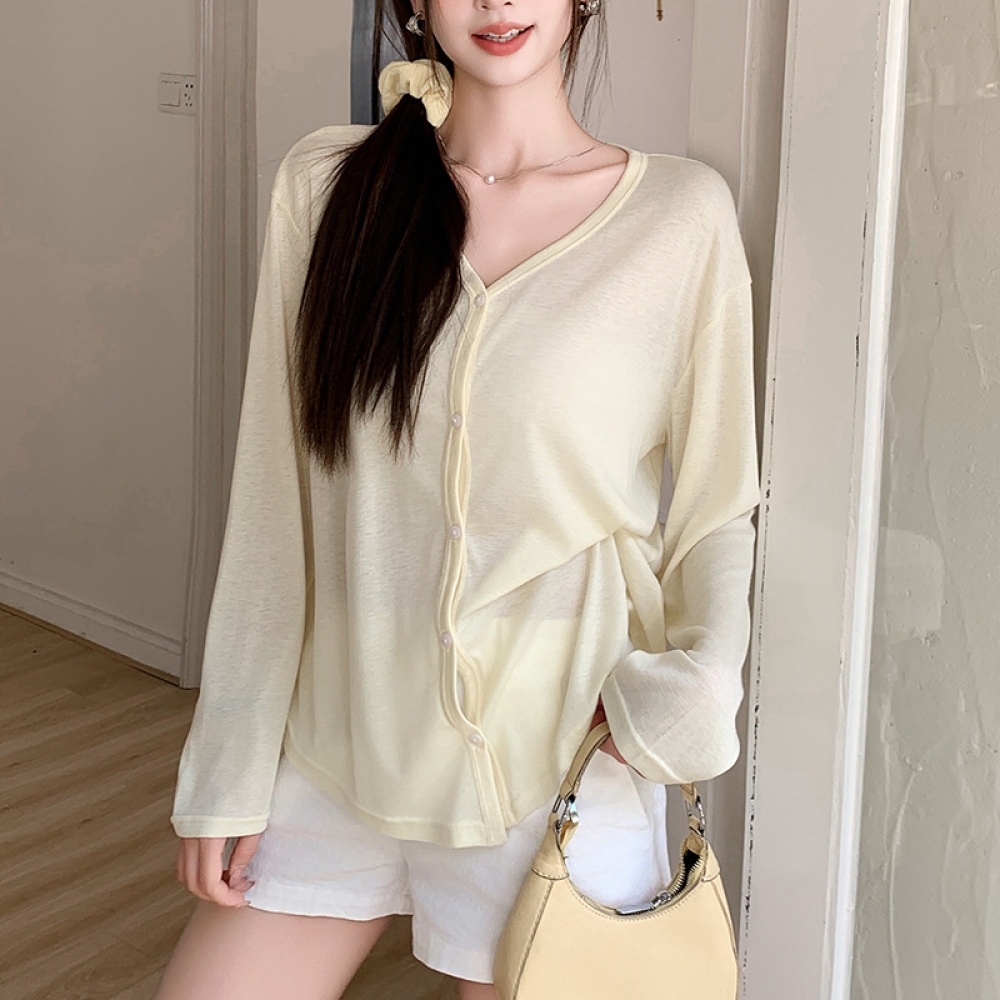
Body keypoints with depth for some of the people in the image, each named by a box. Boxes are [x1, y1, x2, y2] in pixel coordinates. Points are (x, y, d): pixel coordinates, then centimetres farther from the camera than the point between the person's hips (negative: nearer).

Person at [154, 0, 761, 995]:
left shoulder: (682, 212, -6)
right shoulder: (325, 181, -1)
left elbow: (716, 507, 2)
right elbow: (270, 499, 1)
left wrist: (693, 683, -17)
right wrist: (229, 770, 2)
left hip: (557, 774, -2)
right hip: (334, 753, 3)